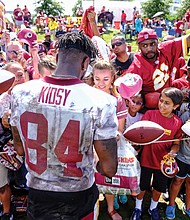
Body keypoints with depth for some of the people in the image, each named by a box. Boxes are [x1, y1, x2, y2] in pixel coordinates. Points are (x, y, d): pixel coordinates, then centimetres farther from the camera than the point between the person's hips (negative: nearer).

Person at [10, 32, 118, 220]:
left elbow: (20, 149, 1)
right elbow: (109, 169, -18)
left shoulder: (20, 93, -13)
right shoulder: (100, 102, -25)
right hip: (78, 197, -2)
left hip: (36, 193, 2)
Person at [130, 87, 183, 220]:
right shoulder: (150, 114, -13)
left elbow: (176, 143, 2)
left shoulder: (178, 122, -7)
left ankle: (153, 208, 49)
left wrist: (172, 152, -17)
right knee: (142, 186, 15)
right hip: (146, 159, -2)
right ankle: (138, 208, 43)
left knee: (159, 188, 20)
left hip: (163, 162, 2)